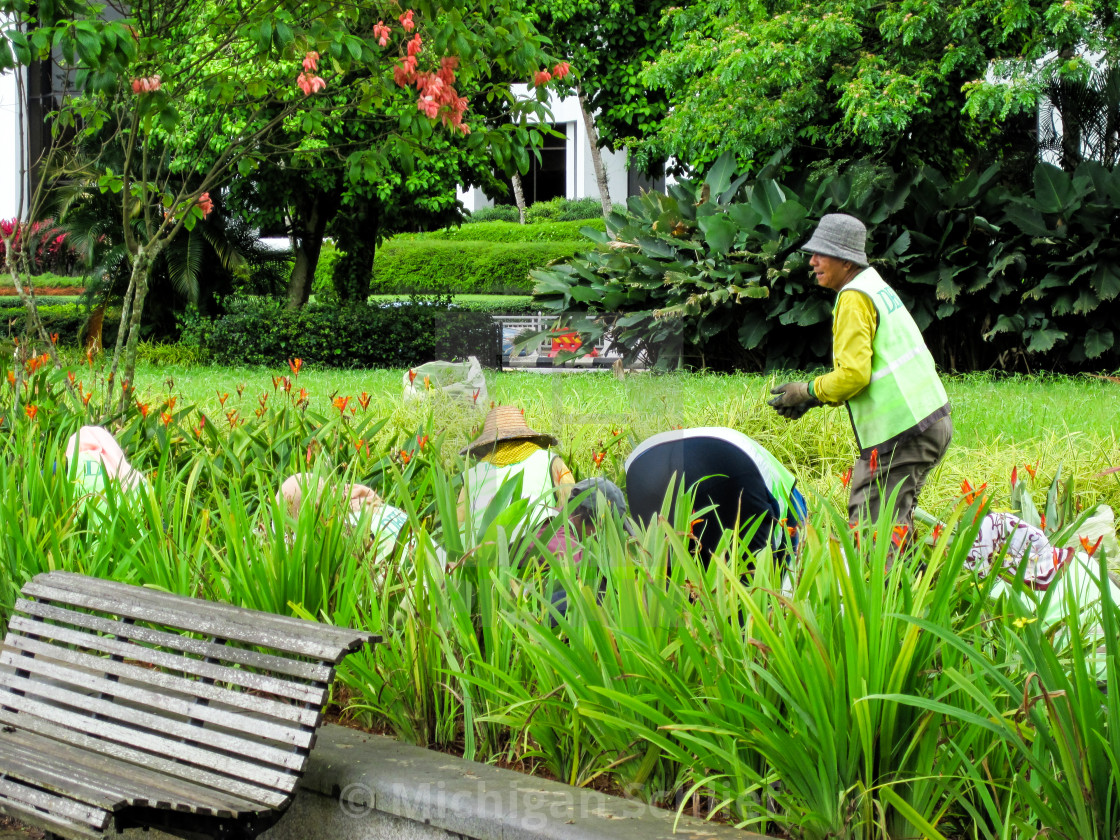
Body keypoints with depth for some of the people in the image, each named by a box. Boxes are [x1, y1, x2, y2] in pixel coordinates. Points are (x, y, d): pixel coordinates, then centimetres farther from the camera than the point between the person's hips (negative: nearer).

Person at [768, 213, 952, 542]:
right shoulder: (876, 287, 19)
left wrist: (808, 392, -4)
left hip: (901, 433, -10)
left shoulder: (854, 299, -12)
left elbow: (853, 375, -20)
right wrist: (814, 397, 15)